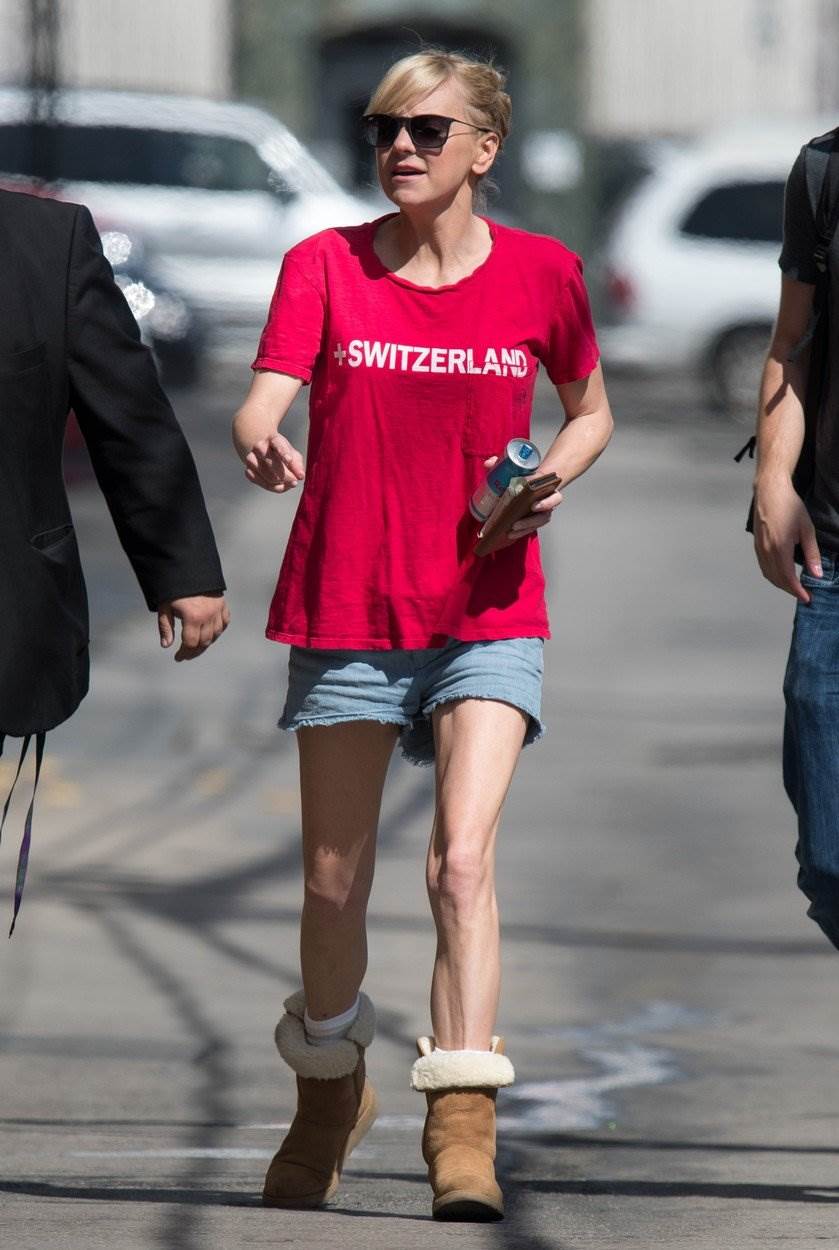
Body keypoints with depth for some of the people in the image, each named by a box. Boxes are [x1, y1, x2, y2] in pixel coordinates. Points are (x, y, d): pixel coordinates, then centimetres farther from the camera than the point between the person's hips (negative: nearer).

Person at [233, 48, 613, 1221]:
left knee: (463, 859, -17)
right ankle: (329, 1089, 33)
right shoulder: (326, 266, -1)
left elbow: (590, 412, 16)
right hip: (345, 611, 1)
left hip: (487, 615, -1)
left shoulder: (541, 275, 0)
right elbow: (261, 403, -12)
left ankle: (463, 1127, -20)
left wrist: (550, 477, -5)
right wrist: (261, 446, -36)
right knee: (334, 882, 8)